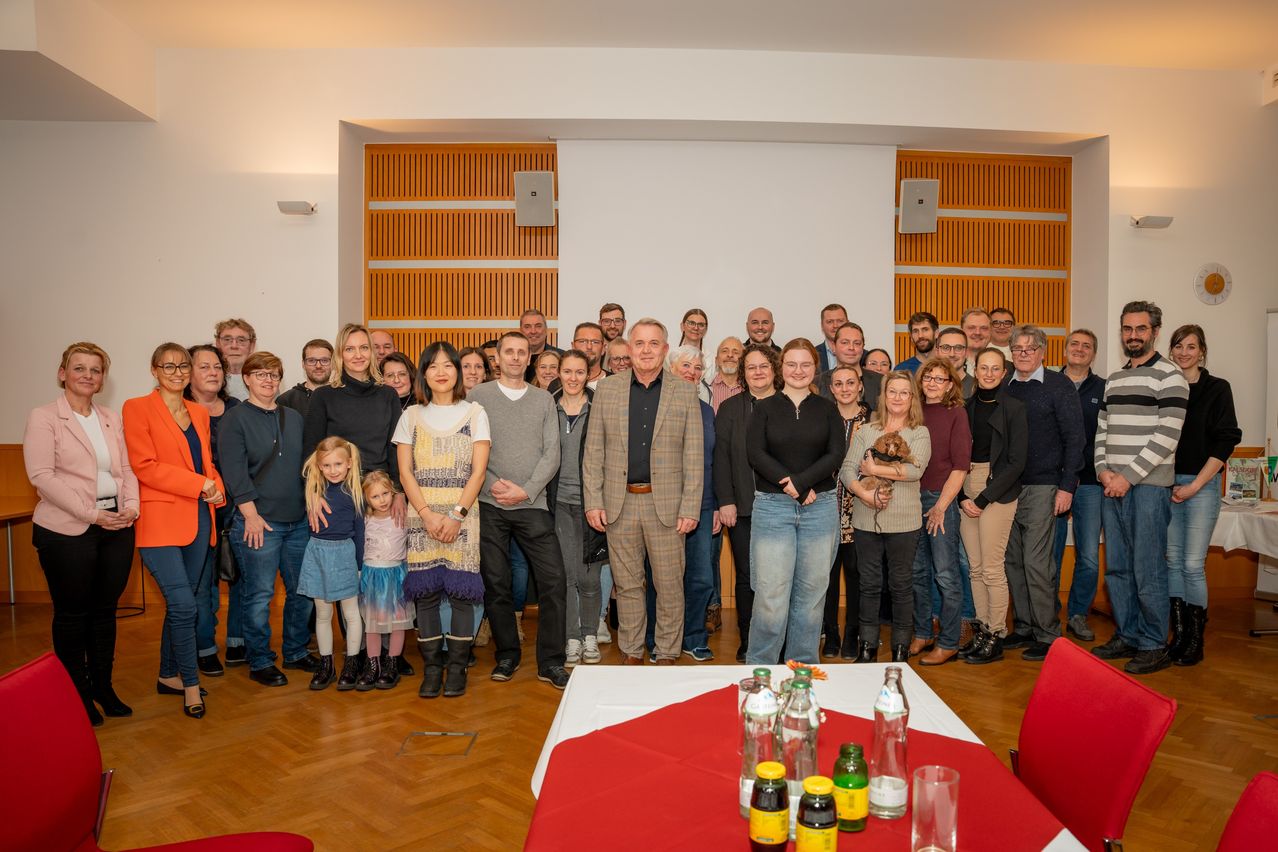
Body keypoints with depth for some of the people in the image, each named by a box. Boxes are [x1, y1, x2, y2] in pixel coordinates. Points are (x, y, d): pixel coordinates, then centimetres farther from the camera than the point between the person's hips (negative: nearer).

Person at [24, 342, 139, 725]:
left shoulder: (112, 419, 12)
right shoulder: (43, 417, -4)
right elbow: (42, 476, -12)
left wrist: (131, 504, -7)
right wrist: (91, 514, -18)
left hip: (116, 527, 5)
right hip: (66, 531, -4)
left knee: (105, 609, 12)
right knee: (72, 613, 6)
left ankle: (103, 686, 25)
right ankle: (78, 694, 20)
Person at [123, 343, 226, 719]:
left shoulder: (199, 413, 15)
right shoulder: (137, 408, -3)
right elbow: (144, 465, -11)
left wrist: (216, 487, -3)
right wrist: (199, 485, -14)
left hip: (199, 519, 6)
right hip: (161, 521, -6)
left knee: (180, 604, 13)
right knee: (184, 605, -10)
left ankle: (168, 676, 27)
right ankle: (190, 682, 5)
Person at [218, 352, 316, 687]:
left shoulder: (294, 417, 14)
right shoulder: (235, 419, -3)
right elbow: (235, 470, -11)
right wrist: (251, 514, -17)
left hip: (299, 520, 6)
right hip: (258, 521, -5)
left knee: (302, 590, 11)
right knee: (259, 595, 0)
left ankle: (296, 652, 26)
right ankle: (259, 662, 15)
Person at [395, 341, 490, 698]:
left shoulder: (474, 413, 6)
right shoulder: (412, 415, 11)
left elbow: (478, 471, -1)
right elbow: (405, 472, 5)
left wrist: (457, 515, -11)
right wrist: (427, 515, -8)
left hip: (463, 512, -1)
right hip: (422, 514, 2)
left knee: (461, 589, -4)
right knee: (425, 591, 0)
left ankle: (457, 667, 7)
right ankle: (431, 666, 11)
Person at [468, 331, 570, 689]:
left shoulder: (543, 399, 9)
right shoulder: (478, 396, 5)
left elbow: (552, 453, 3)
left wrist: (525, 490, -8)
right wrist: (492, 485, -12)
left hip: (533, 505, 1)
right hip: (490, 505, -1)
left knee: (553, 579, -5)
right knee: (496, 583, 5)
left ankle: (551, 661, 6)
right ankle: (507, 655, 22)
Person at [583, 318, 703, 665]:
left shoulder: (685, 392, 2)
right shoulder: (607, 388, 5)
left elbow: (694, 456, 0)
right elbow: (593, 450, 5)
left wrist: (690, 508, -6)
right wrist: (593, 502, -2)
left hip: (666, 503, -1)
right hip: (619, 503, 1)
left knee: (669, 584, 6)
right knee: (627, 584, 11)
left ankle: (667, 655, 21)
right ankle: (631, 654, 25)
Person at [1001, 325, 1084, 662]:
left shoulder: (1060, 386, -2)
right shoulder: (1004, 387, 10)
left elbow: (1074, 438, -4)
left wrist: (1066, 486, -10)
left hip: (1042, 486, -5)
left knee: (1036, 562, -6)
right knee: (1014, 561, 9)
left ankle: (1048, 635, 6)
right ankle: (1023, 628, 20)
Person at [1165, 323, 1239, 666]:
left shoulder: (1217, 389, 0)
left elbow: (1226, 442, -5)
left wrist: (1194, 486, -10)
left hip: (1201, 485, -3)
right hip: (1167, 484, 4)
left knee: (1193, 564, -5)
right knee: (1173, 560, 6)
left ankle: (1195, 640, 5)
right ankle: (1178, 634, 14)